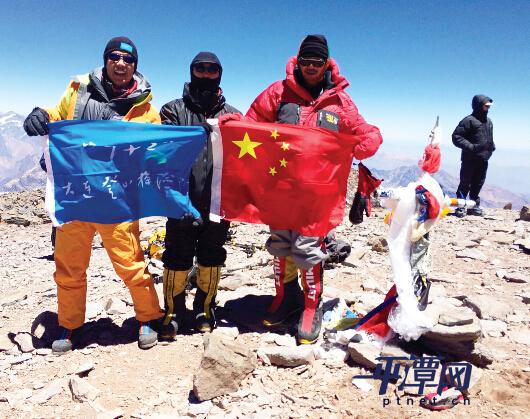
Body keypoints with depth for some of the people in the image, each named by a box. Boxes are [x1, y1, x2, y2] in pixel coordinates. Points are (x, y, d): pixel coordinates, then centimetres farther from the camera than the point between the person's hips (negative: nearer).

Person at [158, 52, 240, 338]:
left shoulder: (232, 114, 16)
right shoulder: (174, 109, 9)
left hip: (219, 199, 2)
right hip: (182, 199, -2)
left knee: (211, 256, 12)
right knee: (177, 257, 3)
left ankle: (205, 307, 28)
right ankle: (174, 309, 20)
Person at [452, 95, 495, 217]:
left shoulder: (489, 121, 15)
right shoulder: (469, 120, -10)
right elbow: (456, 137, -15)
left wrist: (492, 146, 8)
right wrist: (471, 147, -21)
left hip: (483, 160, 7)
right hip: (470, 159, -7)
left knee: (478, 184, 14)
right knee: (465, 184, -2)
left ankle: (474, 206, 24)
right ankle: (460, 207, 5)